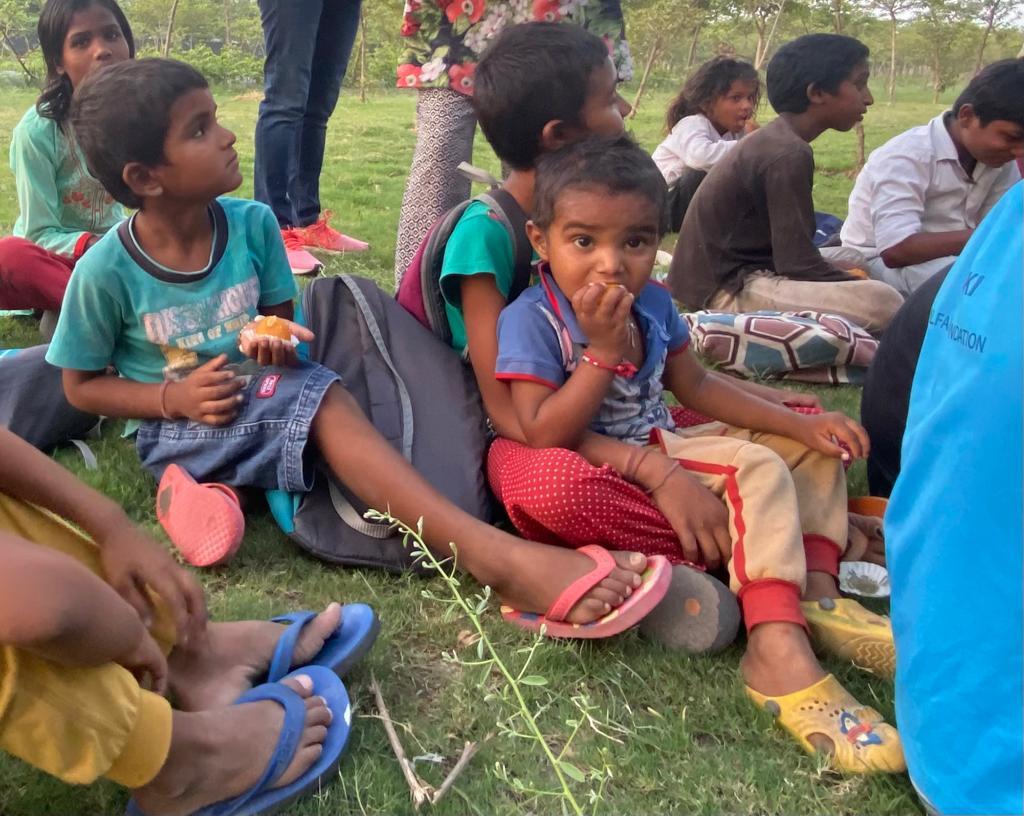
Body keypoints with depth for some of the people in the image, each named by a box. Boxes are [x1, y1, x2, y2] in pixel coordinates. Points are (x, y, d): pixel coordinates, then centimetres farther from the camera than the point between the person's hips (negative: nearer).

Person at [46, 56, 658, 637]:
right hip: (179, 430, -5)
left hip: (262, 394, 5)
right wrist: (174, 398, -16)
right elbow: (81, 385, 0)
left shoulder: (252, 224, -6)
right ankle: (494, 555, -46)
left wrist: (280, 344, -17)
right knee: (321, 402, -32)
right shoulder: (107, 271, -13)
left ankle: (487, 551, -39)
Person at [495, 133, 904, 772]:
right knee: (757, 470, -26)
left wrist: (799, 423, 4)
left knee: (815, 444, 8)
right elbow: (544, 437, -24)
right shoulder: (532, 319, -18)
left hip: (661, 447, 9)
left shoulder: (652, 302, 4)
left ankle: (817, 592, -6)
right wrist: (603, 351, -29)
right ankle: (778, 651, -33)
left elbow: (697, 387, 12)